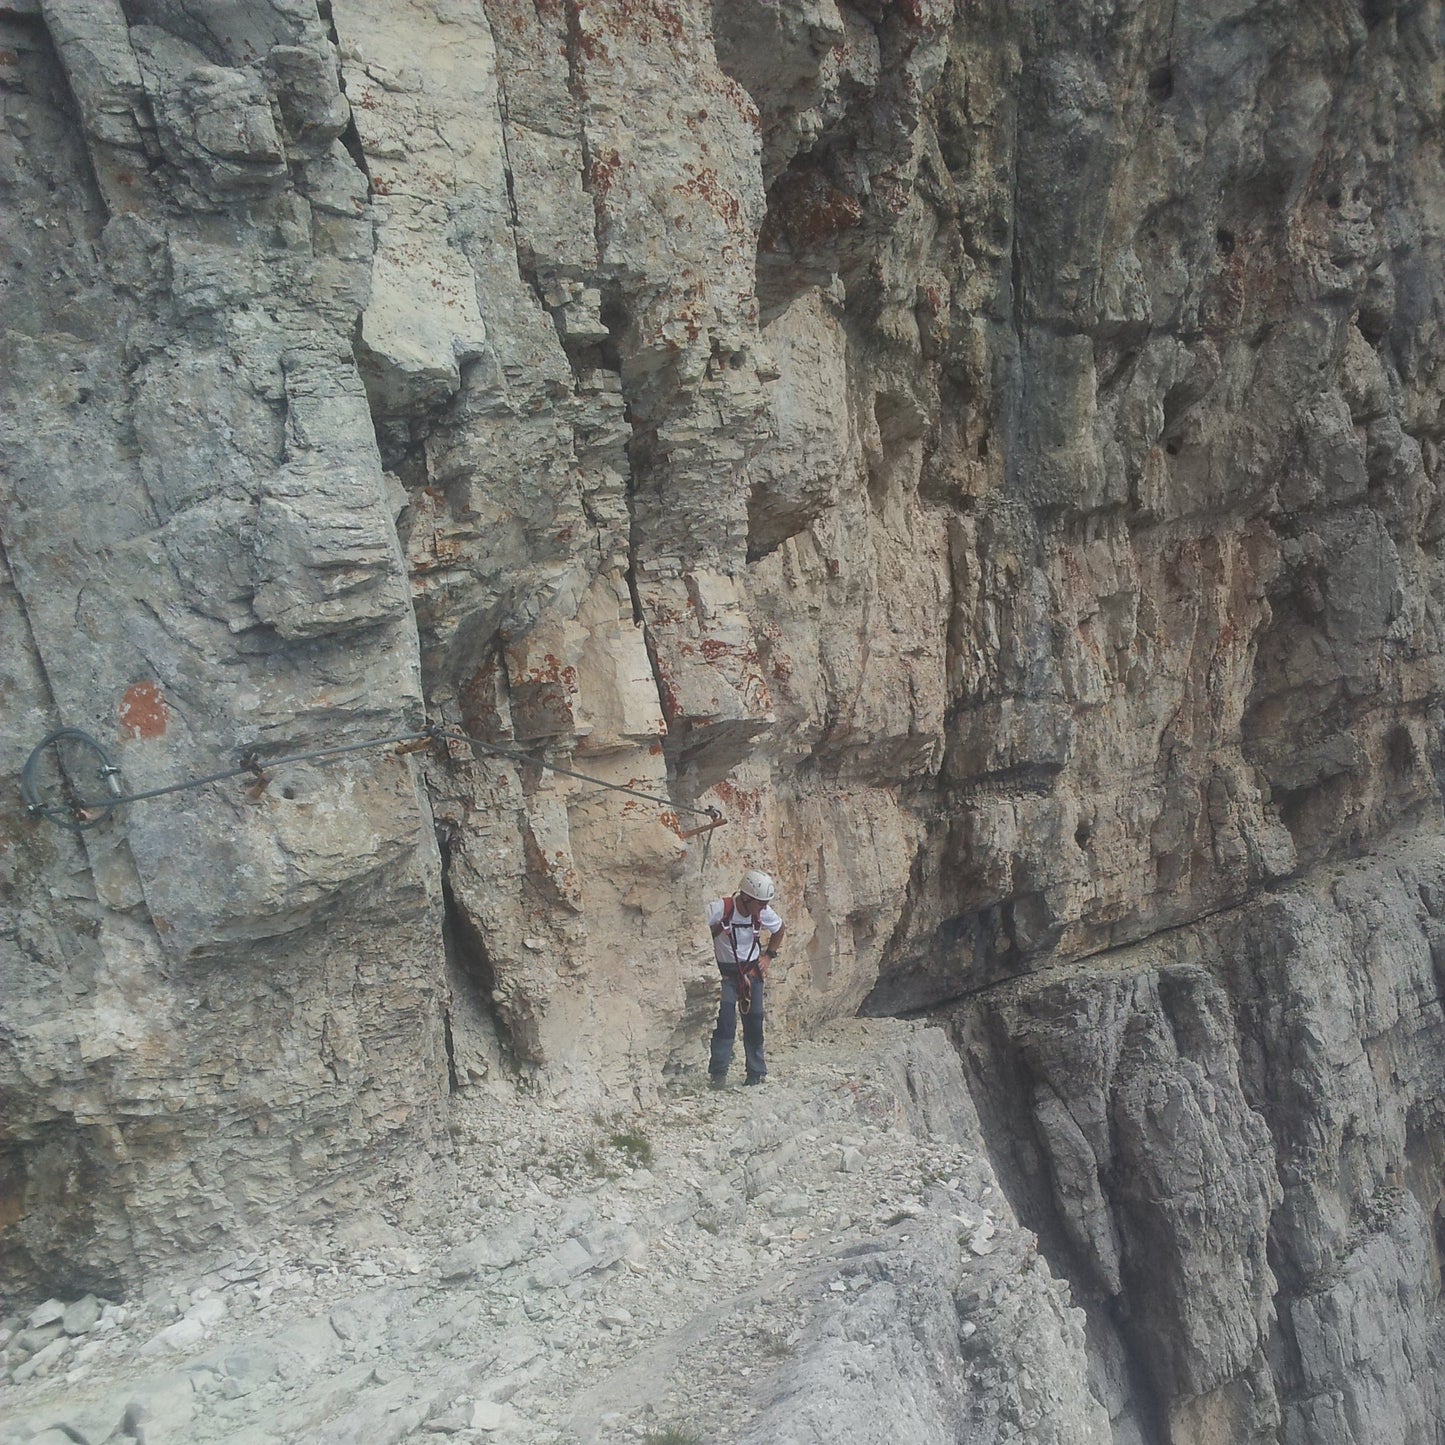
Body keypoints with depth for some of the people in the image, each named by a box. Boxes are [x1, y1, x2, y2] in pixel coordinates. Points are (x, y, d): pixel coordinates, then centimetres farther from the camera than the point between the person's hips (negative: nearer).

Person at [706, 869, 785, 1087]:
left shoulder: (763, 913, -8)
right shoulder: (719, 909, -24)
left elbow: (779, 929, 14)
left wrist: (768, 955, 6)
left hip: (751, 971, 4)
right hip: (725, 972, -4)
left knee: (754, 1022, 6)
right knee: (725, 1021, -17)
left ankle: (756, 1074, 18)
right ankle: (718, 1073, -9)